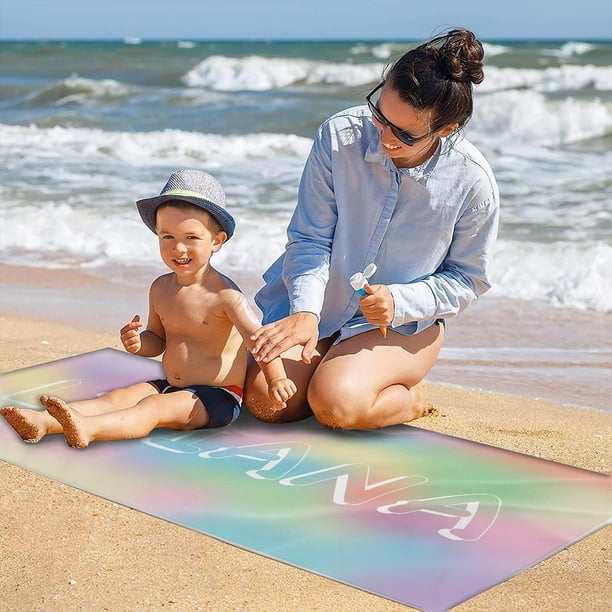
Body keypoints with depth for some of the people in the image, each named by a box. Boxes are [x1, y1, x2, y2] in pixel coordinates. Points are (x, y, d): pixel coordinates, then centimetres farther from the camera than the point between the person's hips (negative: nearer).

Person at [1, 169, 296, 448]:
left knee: (154, 407, -28)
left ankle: (86, 428, -49)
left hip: (217, 397, -7)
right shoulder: (160, 289, 7)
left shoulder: (223, 294, -16)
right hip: (171, 386, 7)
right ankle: (42, 422, -26)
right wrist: (138, 342, -5)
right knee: (119, 397, -11)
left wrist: (276, 379, -38)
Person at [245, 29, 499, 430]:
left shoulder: (473, 182, -19)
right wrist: (305, 311, -27)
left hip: (403, 324, -2)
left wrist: (399, 301, -21)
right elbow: (310, 238, -11)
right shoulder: (340, 137, -18)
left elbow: (468, 278, -5)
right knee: (265, 401, -14)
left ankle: (412, 398, 6)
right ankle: (338, 365, 16)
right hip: (321, 308, 3)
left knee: (336, 405, -27)